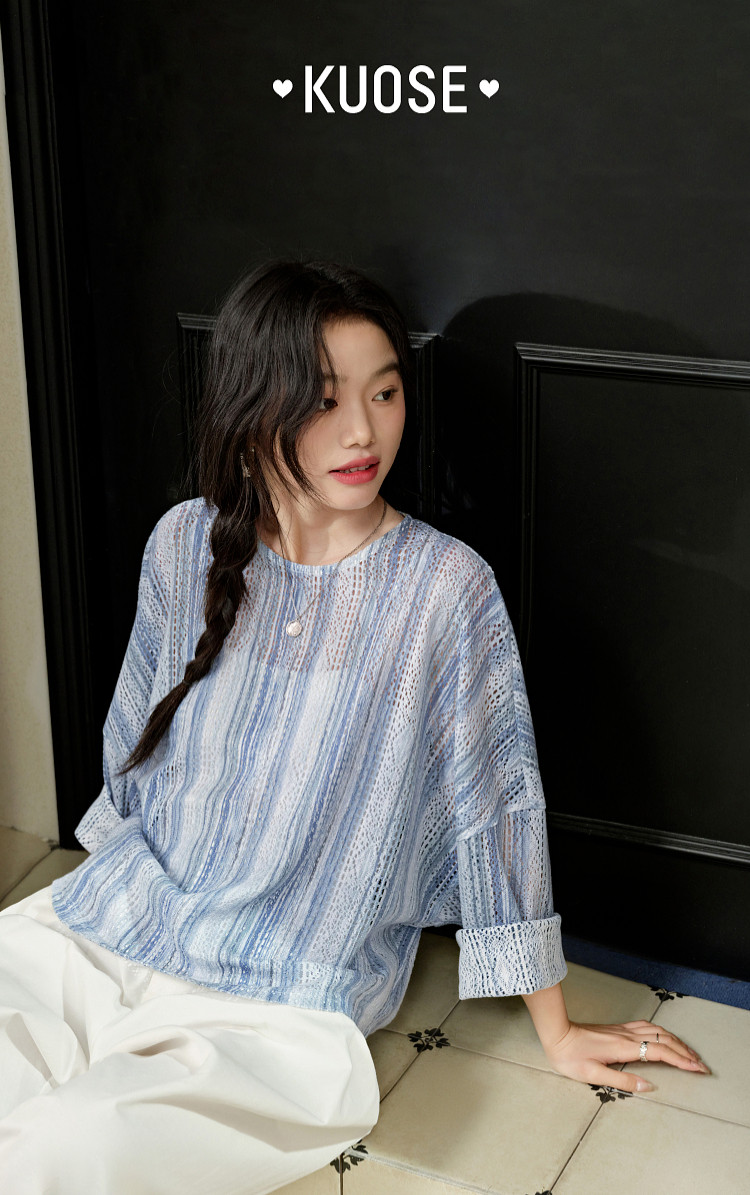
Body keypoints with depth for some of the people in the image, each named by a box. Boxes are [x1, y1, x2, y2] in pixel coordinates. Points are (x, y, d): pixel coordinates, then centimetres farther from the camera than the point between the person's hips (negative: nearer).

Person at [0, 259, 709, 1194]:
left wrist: (557, 1033, 2)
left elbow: (497, 809, -6)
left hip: (283, 1003, -4)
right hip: (106, 925, 4)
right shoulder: (185, 545, 0)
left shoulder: (445, 586, -13)